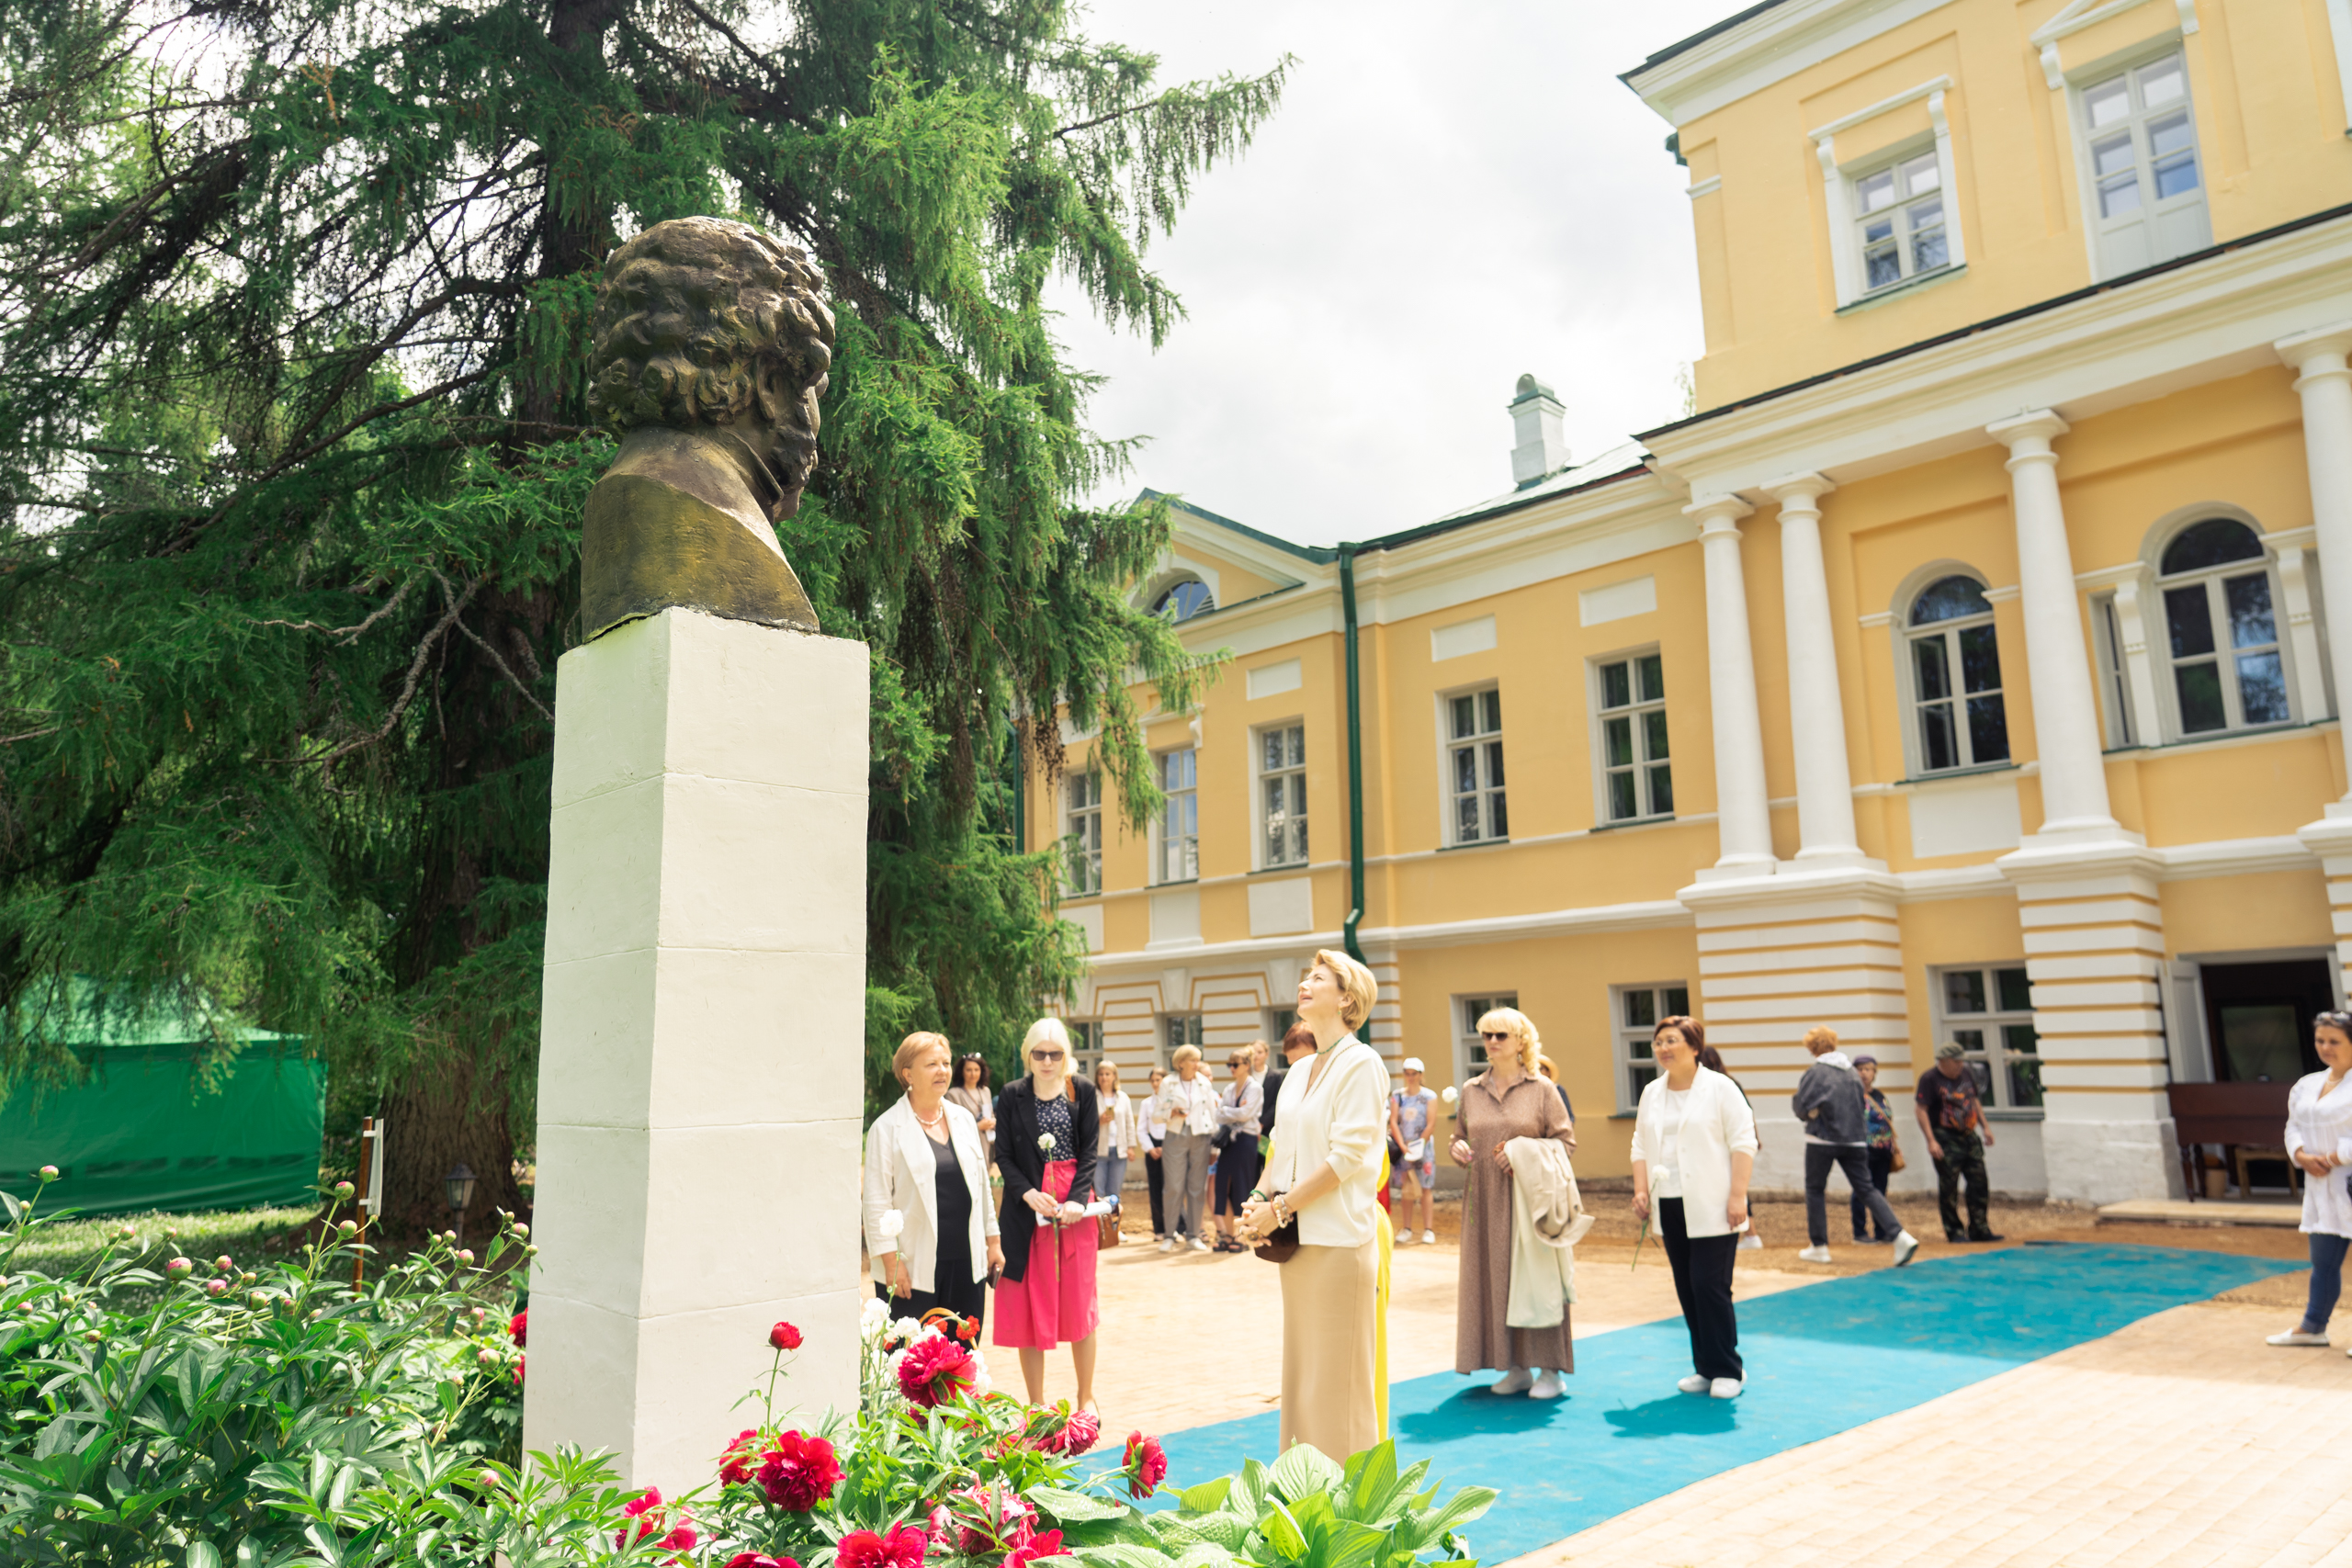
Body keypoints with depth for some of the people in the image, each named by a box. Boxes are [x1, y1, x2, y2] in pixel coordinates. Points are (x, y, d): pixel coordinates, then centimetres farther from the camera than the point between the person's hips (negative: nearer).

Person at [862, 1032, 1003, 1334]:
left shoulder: (963, 1119, 12)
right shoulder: (886, 1128, -5)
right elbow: (877, 1201, -7)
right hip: (914, 1267, -5)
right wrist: (891, 1261, -11)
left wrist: (992, 1241, 15)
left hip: (967, 1263, 5)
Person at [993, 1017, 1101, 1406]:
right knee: (1030, 1305, 2)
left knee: (1079, 1301, 5)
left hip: (1075, 1206, 0)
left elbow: (1089, 1153, 0)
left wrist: (1077, 1200, -14)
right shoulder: (1012, 1095, 1)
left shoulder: (1081, 1092, 2)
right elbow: (1004, 1156, 0)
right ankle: (1036, 1405, 13)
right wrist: (1029, 1193, -15)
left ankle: (1086, 1398, 20)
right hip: (1026, 1209, 0)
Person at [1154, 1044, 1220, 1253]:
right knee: (1174, 1187, -4)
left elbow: (1212, 1111, 12)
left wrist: (1214, 1136, 6)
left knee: (1198, 1187, 2)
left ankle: (1194, 1234, 11)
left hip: (1200, 1138, 2)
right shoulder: (1168, 1084, 4)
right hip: (1176, 1137, -2)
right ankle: (1170, 1235, 4)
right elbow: (1158, 1113, 6)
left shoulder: (1205, 1084, 8)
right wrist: (1172, 1113, -14)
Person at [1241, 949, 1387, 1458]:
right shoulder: (1301, 1071, 16)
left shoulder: (1360, 1063, -9)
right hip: (1297, 1242, 8)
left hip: (1339, 1241, -8)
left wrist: (1280, 1209, -15)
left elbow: (1347, 1156, -16)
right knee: (1301, 1372, 13)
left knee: (1339, 1379, -1)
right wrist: (1259, 1199, 0)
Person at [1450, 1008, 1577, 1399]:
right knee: (1494, 1279, 3)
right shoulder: (1471, 1091, 10)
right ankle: (1516, 1367, 14)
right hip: (1486, 1202, 4)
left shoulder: (1541, 1089, 0)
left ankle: (1550, 1369, 8)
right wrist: (1457, 1149, -4)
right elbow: (1460, 1138, 19)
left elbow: (1567, 1142, -1)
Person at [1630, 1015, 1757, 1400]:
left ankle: (1728, 1370, 6)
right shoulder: (1651, 1093, 13)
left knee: (1710, 1286, -8)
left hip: (1711, 1208, -5)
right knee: (1687, 1289, 7)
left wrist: (1737, 1196, -15)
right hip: (1670, 1208, 6)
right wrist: (1641, 1190, 5)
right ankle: (1706, 1368, 18)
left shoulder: (1720, 1087, -4)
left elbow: (1743, 1143, -8)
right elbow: (1641, 1145, 16)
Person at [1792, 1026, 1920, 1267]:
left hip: (1823, 1139, -5)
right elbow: (1863, 1105, 18)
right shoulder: (1852, 1071, 8)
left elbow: (1801, 1107, -15)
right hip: (1855, 1139, 5)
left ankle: (1819, 1246, 10)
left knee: (1815, 1189, 9)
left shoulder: (1816, 1072, -11)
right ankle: (1900, 1235, -10)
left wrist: (1811, 1112, 7)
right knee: (1866, 1189, 7)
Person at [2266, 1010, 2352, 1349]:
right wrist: (2302, 1156, -1)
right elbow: (2293, 1126, 17)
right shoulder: (2307, 1085, 13)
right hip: (2322, 1184, 7)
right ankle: (2312, 1327, 23)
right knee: (2323, 1259, 15)